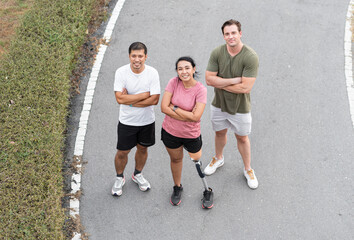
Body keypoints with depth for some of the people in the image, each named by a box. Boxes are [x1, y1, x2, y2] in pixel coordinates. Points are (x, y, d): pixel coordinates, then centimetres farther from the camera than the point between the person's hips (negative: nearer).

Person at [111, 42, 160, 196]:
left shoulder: (152, 73, -15)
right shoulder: (121, 72, -16)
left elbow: (154, 100, -20)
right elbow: (120, 98, -24)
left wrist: (130, 101, -22)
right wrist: (145, 94, -22)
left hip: (147, 120, 1)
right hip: (127, 121, -1)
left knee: (142, 148, 19)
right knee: (122, 152, 9)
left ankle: (137, 175, 45)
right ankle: (119, 178, 36)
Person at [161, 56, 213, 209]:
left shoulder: (200, 89, -19)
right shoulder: (174, 83, -12)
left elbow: (196, 117, -27)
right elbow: (164, 107, -17)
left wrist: (174, 107, -20)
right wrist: (188, 115, -21)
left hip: (191, 134, -2)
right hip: (170, 132, 3)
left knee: (197, 161, 12)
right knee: (176, 159, 23)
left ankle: (207, 191, 37)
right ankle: (177, 188, 48)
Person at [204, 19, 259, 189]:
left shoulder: (251, 57, -25)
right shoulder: (217, 53, -14)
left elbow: (246, 87, -28)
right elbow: (209, 79, -16)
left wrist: (220, 83, -19)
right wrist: (233, 80, -24)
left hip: (240, 107, -3)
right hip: (219, 104, 3)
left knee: (242, 138, 15)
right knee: (220, 132, 25)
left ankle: (248, 170, 36)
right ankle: (218, 159, 53)